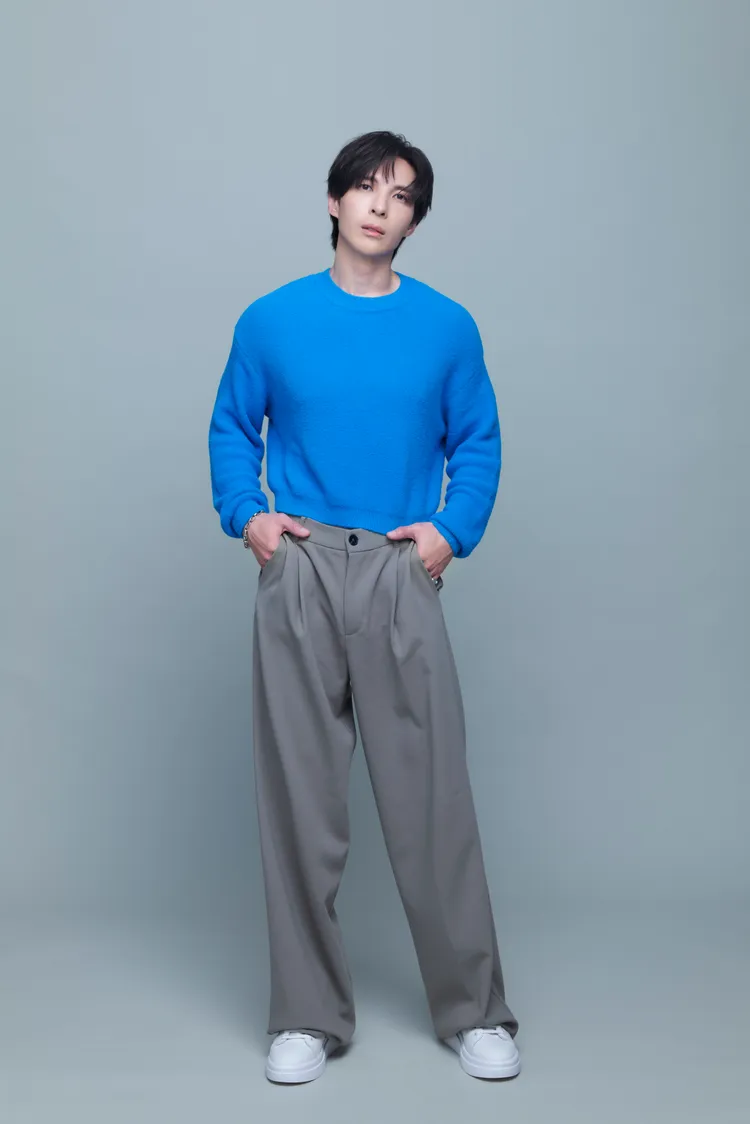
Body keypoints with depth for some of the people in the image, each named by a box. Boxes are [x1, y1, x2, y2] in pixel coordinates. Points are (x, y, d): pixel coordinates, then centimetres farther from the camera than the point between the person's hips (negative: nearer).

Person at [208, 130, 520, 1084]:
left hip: (401, 578, 0)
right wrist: (245, 512, -1)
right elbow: (232, 428, 15)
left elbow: (478, 443, 11)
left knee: (432, 799, 1)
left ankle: (473, 1011, 18)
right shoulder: (272, 320, 5)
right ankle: (308, 1016, 19)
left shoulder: (447, 326, 5)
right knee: (300, 801, 5)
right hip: (297, 575, 1)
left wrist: (453, 529, -4)